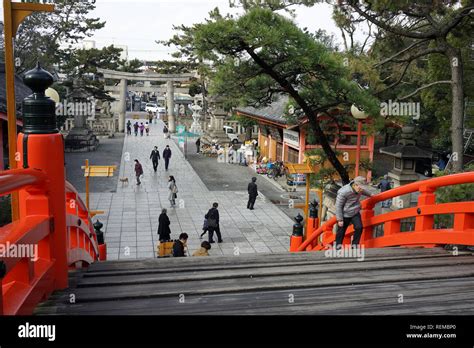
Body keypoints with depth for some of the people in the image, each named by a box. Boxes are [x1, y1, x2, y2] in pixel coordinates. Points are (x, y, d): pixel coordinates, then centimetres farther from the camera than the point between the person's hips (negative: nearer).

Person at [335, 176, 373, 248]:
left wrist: (370, 194, 38)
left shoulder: (359, 189, -10)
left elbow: (364, 191, 19)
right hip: (345, 215, -5)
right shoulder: (343, 192, -31)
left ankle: (355, 244, 3)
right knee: (341, 231, 7)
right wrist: (340, 219, -16)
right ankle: (338, 245, 28)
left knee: (359, 227, -13)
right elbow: (338, 206, -21)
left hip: (355, 213, 5)